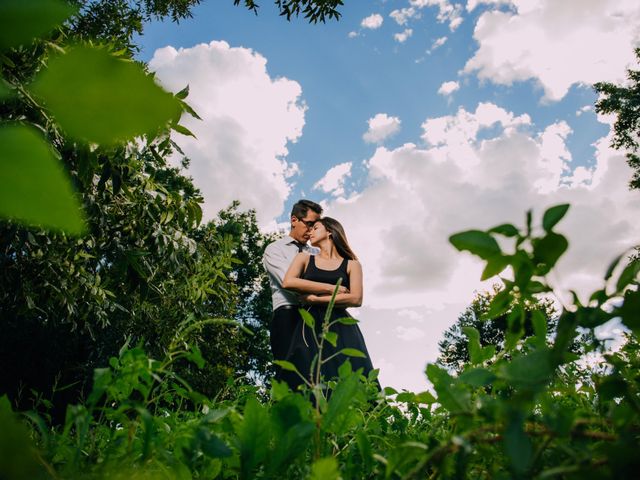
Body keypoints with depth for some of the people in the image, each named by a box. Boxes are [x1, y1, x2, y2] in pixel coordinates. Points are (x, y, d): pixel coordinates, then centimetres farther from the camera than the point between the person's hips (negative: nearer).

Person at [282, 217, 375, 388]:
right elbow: (288, 282, -4)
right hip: (310, 327, 1)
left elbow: (356, 299, -3)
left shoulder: (351, 264, 12)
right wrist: (331, 289, -7)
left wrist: (315, 298, -6)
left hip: (341, 328, -1)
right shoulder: (304, 258, 16)